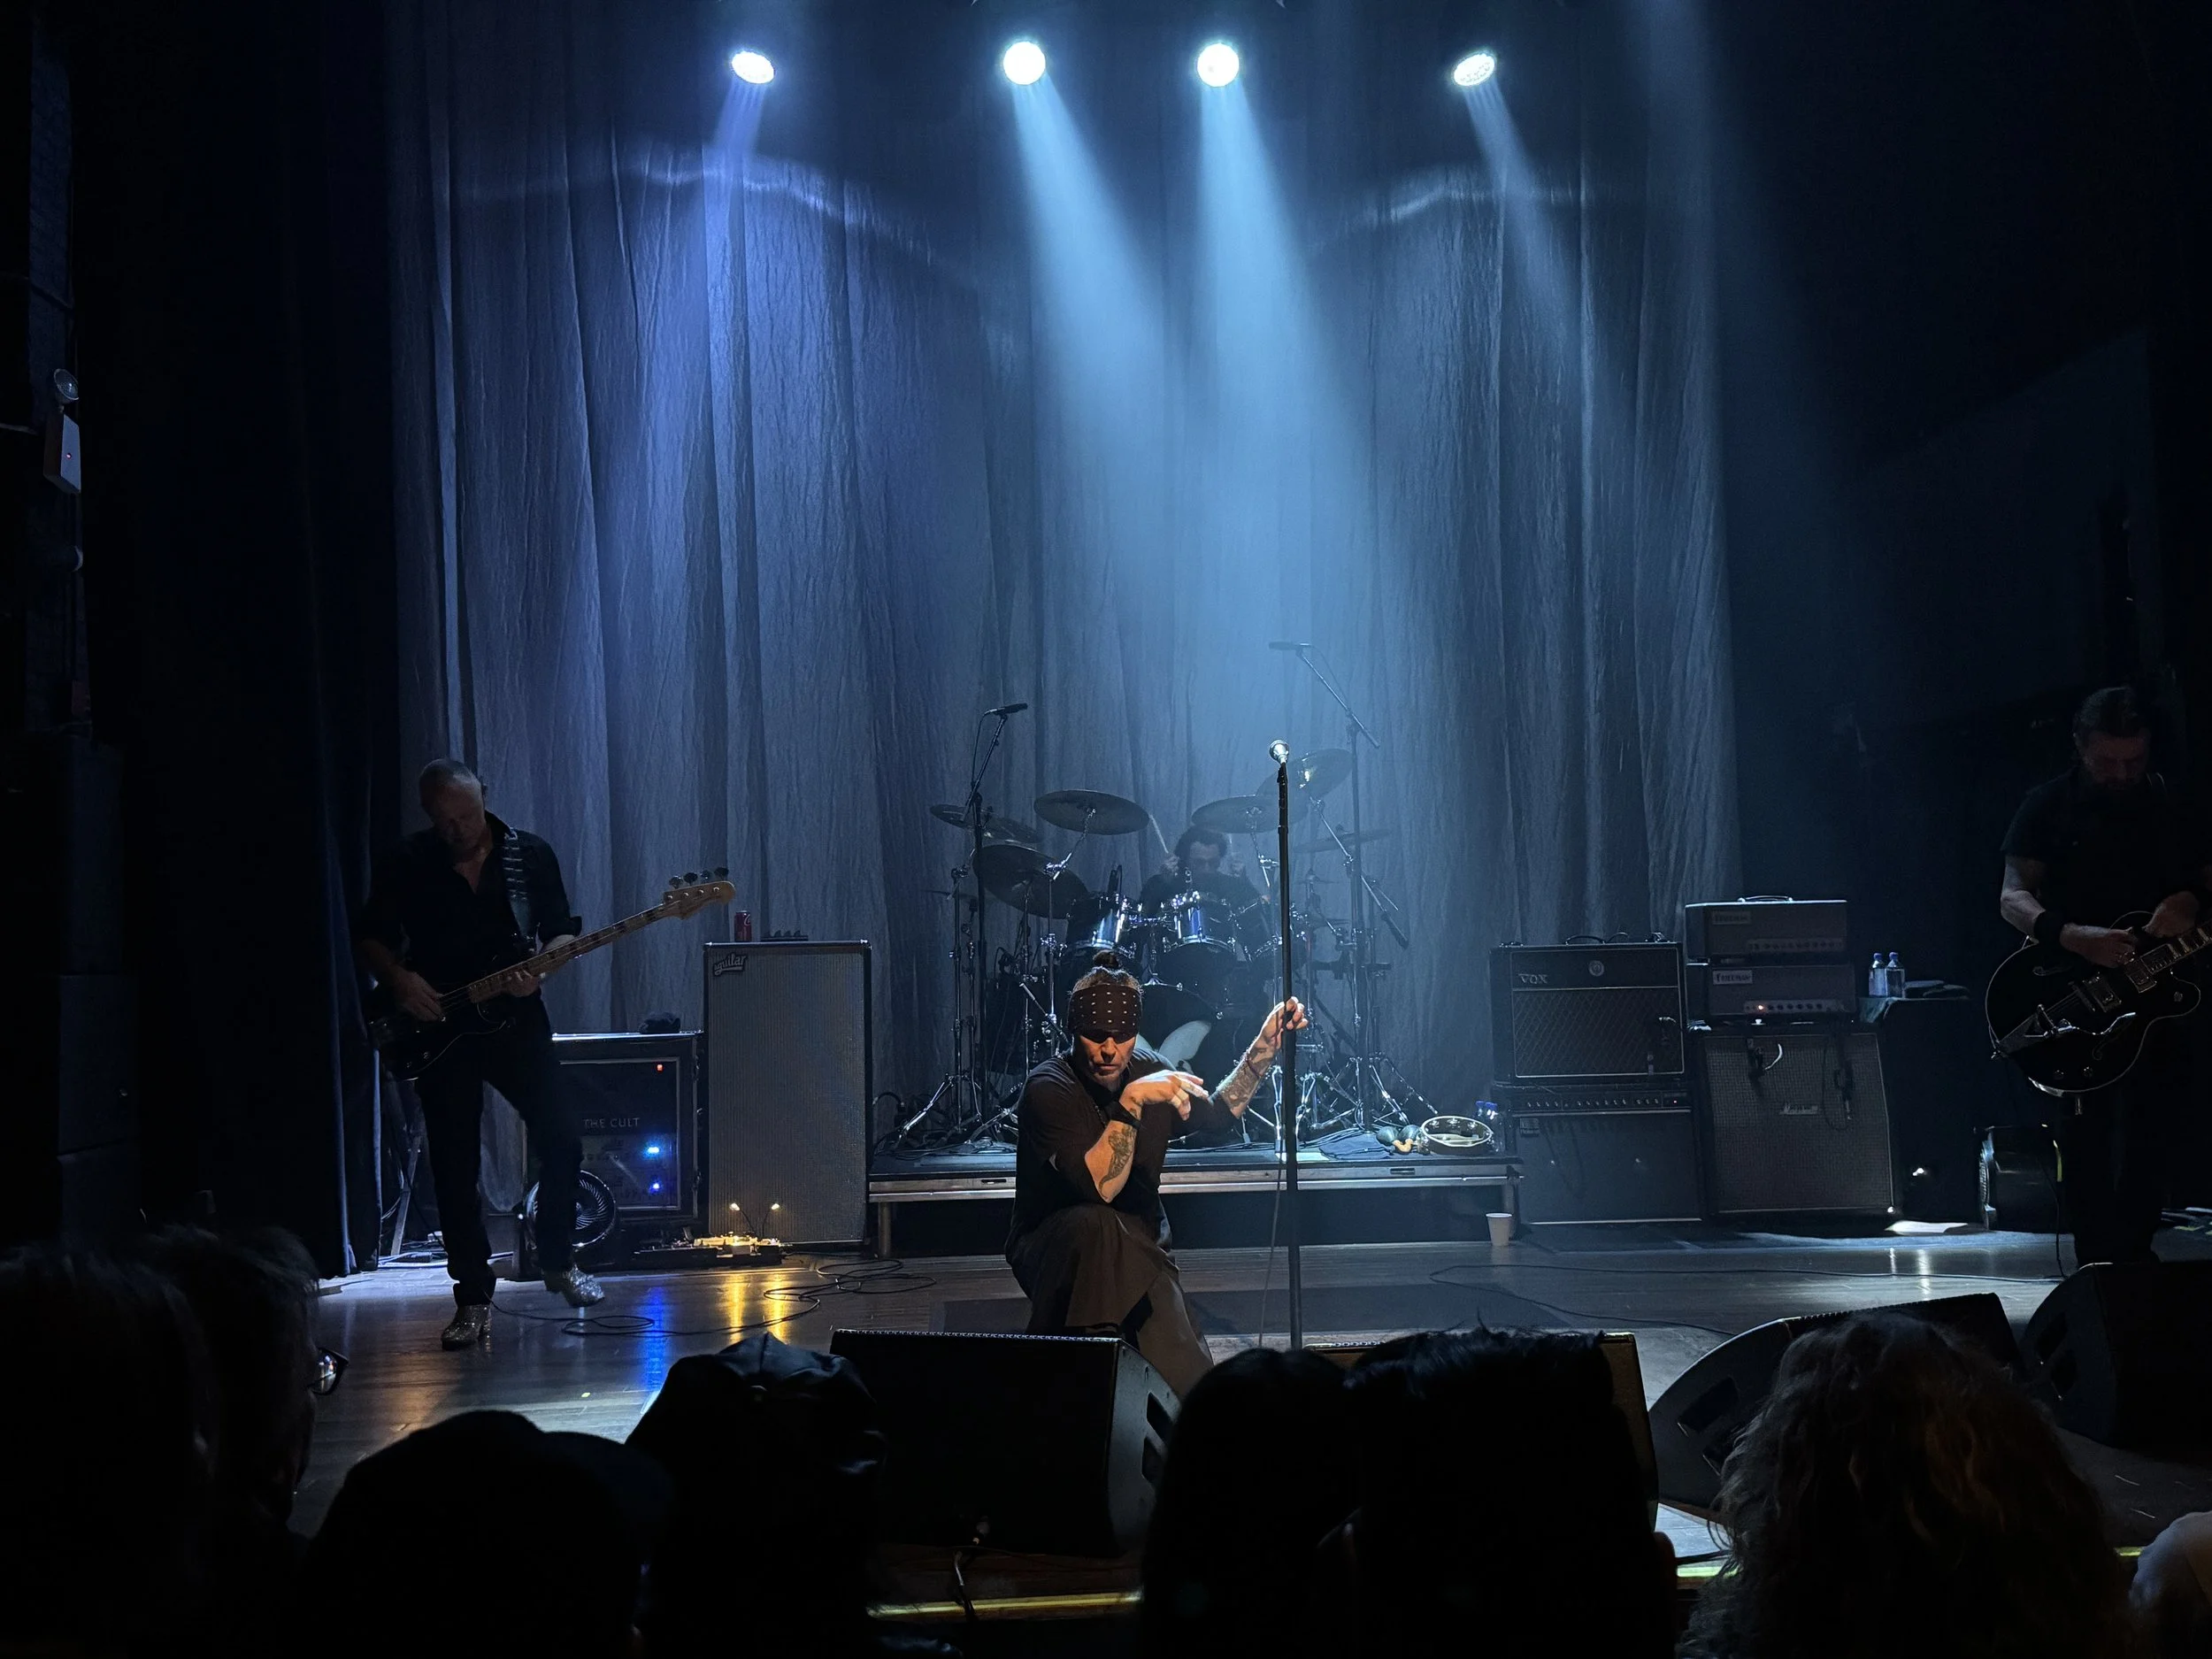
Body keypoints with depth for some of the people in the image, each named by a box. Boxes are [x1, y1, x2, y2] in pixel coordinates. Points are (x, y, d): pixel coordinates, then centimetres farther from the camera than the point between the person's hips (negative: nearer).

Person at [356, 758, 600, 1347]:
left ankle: (558, 1260, 15)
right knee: (455, 1167, 0)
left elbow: (562, 932, 5)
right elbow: (370, 937, 6)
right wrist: (398, 979, -12)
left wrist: (537, 971, -15)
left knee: (562, 1133, -9)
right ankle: (473, 1300, 9)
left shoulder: (530, 855, 0)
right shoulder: (409, 865, -1)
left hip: (514, 1017, 0)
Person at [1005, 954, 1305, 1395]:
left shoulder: (1145, 1069, 0)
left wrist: (1267, 1044, 7)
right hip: (1052, 1253, -4)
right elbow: (1100, 1187, -31)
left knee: (1183, 1374, -24)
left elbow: (1219, 1110, 19)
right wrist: (1130, 1103, -40)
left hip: (1138, 1252, 4)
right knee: (1095, 1224, -39)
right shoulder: (1049, 1090, -20)